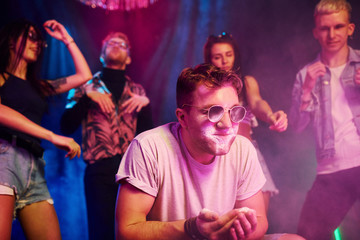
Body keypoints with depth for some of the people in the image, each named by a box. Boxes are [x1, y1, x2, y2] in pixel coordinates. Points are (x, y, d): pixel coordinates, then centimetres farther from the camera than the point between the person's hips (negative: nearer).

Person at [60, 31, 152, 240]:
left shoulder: (137, 91, 18)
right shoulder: (87, 87, 13)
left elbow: (147, 132, 10)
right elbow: (67, 127, 2)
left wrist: (145, 103, -3)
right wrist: (87, 96, -7)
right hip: (100, 168, -1)